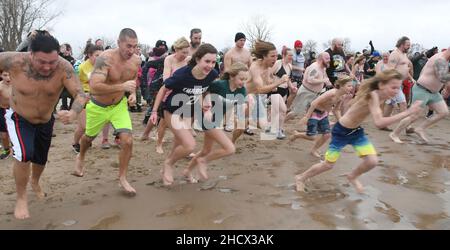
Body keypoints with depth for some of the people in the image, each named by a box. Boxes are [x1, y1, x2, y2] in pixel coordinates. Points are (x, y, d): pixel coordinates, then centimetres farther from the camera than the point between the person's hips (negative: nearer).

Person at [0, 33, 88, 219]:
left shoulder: (64, 68, -30)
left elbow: (80, 94, -34)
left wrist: (73, 113, -54)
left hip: (46, 121, 2)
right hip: (19, 119, -2)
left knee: (41, 159, 19)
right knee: (24, 155, -24)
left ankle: (35, 182, 55)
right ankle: (21, 198, 2)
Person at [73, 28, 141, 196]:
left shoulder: (136, 61, -12)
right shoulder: (105, 59, -30)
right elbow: (94, 87, -41)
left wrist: (133, 93, -7)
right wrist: (122, 86, -45)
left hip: (119, 105, 3)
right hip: (98, 106, -3)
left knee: (127, 141, -14)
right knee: (89, 137, 22)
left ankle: (122, 178, 8)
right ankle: (81, 157, 58)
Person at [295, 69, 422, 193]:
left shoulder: (381, 96, -8)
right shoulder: (372, 95, -34)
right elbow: (379, 123, -48)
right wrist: (407, 113, -48)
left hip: (356, 131, 7)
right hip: (341, 131, -7)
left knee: (372, 161, -5)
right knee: (329, 165, 4)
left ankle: (352, 177, 26)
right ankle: (301, 178, 27)